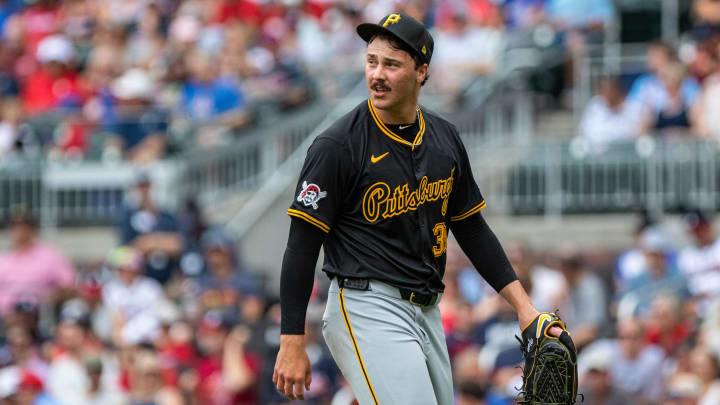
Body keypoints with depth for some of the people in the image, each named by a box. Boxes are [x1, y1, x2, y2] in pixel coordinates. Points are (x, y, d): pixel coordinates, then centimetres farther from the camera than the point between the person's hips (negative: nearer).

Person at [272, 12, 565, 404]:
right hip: (367, 309, -7)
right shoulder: (338, 145, -10)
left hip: (427, 313, 7)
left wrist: (522, 305, 12)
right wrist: (292, 344, -15)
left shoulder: (444, 138, 9)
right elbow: (302, 244, -10)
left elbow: (471, 228, 19)